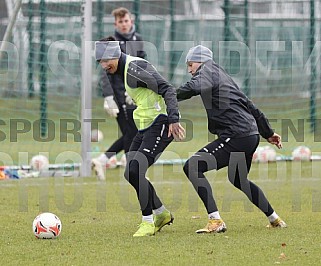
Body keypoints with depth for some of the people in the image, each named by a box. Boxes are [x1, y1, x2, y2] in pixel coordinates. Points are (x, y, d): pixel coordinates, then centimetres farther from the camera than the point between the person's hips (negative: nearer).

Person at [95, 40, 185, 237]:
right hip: (145, 126, 10)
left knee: (135, 171, -19)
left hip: (160, 124, -10)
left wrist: (173, 119, -32)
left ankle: (148, 222, -8)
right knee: (131, 174, 8)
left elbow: (166, 89, -23)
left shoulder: (135, 67, -16)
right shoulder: (123, 71, 15)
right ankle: (162, 214, 24)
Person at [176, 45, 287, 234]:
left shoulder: (207, 70, 0)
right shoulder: (224, 77, 27)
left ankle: (216, 221, -23)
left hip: (236, 138, -10)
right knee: (239, 180, 32)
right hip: (252, 136, 10)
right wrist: (268, 133, 37)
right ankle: (275, 219, 40)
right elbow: (250, 106, 31)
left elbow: (197, 86, -26)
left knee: (192, 167, -14)